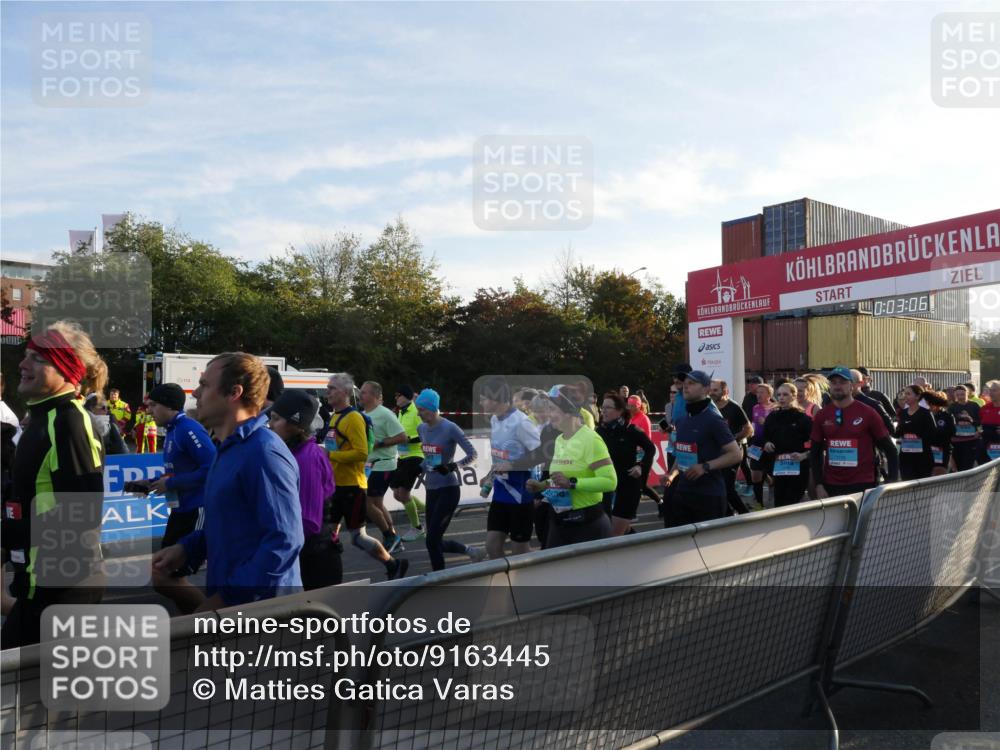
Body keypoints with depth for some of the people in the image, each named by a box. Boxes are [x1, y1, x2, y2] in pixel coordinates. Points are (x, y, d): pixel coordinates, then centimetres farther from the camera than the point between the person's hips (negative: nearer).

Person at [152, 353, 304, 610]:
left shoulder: (264, 453, -23)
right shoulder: (230, 448, 12)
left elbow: (285, 540, -28)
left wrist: (226, 597, -24)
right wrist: (186, 548, 6)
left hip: (259, 606, -10)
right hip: (226, 598, 10)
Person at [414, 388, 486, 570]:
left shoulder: (450, 428, -15)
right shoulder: (422, 428, 5)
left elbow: (472, 455, -13)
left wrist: (453, 467, -24)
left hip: (448, 490, -7)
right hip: (431, 490, 7)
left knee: (432, 540, -8)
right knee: (436, 541, 11)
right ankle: (472, 551, 33)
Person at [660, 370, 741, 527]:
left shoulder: (713, 419, -11)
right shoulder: (683, 420, 12)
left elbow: (735, 454, -13)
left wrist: (705, 467, -22)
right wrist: (672, 474, 6)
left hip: (709, 494, -7)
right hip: (683, 492, 7)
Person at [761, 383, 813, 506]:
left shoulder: (803, 418, -5)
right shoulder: (772, 417, 9)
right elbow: (764, 438, 20)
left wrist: (804, 455, -22)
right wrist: (766, 444, -1)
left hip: (797, 469, -4)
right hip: (778, 469, 5)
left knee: (791, 506, -5)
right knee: (778, 505, 7)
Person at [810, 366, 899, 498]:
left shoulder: (867, 413, -3)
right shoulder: (822, 416, 5)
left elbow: (890, 449, 1)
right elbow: (815, 452, 10)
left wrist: (892, 481, -6)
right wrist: (818, 484, 3)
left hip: (863, 485, -2)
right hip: (831, 486, 3)